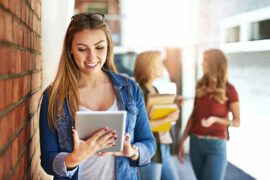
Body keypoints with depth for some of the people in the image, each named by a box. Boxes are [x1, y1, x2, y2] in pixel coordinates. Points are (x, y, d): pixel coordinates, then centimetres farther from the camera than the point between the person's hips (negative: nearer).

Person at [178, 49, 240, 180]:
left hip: (215, 145, -4)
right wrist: (182, 140, 8)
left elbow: (237, 121, -5)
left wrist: (215, 119, -22)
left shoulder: (228, 89, -9)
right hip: (195, 143, 5)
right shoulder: (200, 86, 5)